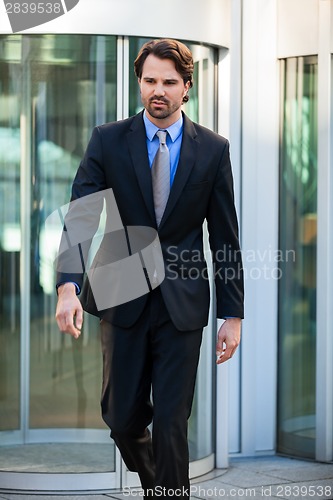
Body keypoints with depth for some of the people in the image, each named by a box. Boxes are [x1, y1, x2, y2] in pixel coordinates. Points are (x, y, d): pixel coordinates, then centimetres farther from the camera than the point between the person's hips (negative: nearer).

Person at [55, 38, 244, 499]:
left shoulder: (213, 149, 0)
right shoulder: (108, 141, -1)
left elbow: (225, 236, 2)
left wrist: (233, 314, 0)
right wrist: (68, 285, -25)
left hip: (183, 304, -1)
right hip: (123, 300, 1)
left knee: (172, 423, -1)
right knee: (122, 416, 9)